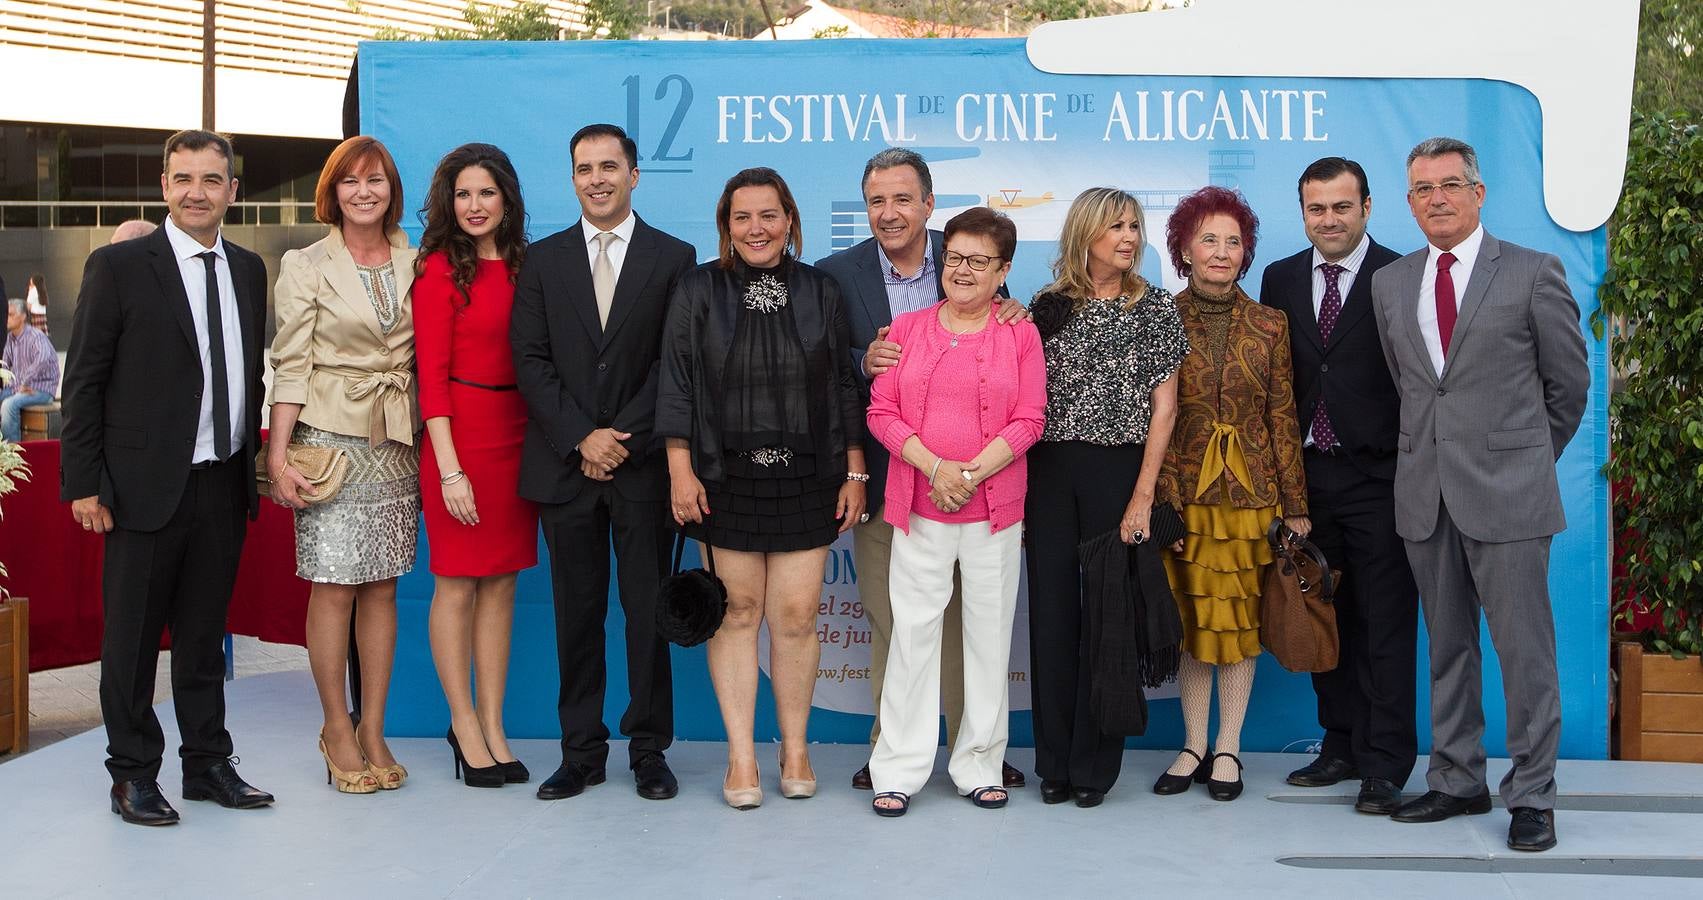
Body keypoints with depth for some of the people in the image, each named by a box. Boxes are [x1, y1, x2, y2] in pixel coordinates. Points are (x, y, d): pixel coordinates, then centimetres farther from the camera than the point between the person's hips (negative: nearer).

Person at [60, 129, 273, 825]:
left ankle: (208, 764, 25)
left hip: (224, 486, 5)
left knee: (205, 634, 15)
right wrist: (84, 482, -10)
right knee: (131, 637, 6)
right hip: (146, 486, -4)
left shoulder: (248, 270, 10)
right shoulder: (118, 266, -5)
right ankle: (134, 774, 18)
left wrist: (255, 463, 9)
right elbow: (83, 381, -6)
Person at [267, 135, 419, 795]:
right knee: (333, 586, -3)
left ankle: (373, 731, 14)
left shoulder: (414, 264, 10)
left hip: (397, 443, 3)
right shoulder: (305, 266, 1)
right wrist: (279, 456, -9)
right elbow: (290, 366, -3)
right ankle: (338, 730, 11)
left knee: (382, 586, 6)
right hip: (329, 438, -3)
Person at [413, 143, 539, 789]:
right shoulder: (440, 269, -5)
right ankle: (465, 726, 15)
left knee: (501, 584, 9)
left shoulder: (521, 265, 10)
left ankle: (492, 728, 17)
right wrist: (450, 469, -14)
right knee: (456, 585, 3)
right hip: (460, 432, -5)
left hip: (516, 432, 6)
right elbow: (431, 373, -9)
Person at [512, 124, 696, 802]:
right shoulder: (543, 260, 10)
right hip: (565, 464, 2)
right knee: (577, 613, 6)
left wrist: (626, 438, -10)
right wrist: (581, 438, -8)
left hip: (644, 464, -1)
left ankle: (650, 749, 12)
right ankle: (581, 751, 14)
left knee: (648, 608, 2)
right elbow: (531, 360, 3)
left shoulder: (673, 257, 5)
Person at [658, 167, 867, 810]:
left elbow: (845, 388, 8)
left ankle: (795, 751, 15)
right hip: (724, 479, 0)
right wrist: (680, 471, -6)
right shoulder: (698, 291, 5)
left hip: (807, 479, 1)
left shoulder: (820, 292, 7)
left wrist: (854, 473, 3)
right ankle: (740, 758, 10)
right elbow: (676, 386, 1)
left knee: (796, 616, 0)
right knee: (738, 612, 3)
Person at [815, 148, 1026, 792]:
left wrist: (1013, 314, -12)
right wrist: (863, 363, -20)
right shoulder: (836, 274, 0)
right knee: (888, 619, 8)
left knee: (966, 614, 8)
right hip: (883, 473, -1)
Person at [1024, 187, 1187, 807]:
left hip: (1118, 471, -2)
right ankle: (1054, 762, 15)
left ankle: (1094, 764, 12)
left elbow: (1163, 406, -2)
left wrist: (1143, 495, -8)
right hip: (1048, 472, 2)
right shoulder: (1047, 306, 8)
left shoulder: (1156, 308, 3)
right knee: (1052, 611, 5)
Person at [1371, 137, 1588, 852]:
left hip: (1507, 493, -4)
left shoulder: (1534, 273, -2)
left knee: (1524, 650, -1)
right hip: (1425, 494, 4)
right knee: (1447, 649, 12)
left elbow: (1569, 383, 6)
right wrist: (1434, 444, 15)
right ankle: (1458, 782, 22)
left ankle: (1532, 795, 10)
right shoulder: (1389, 283, 11)